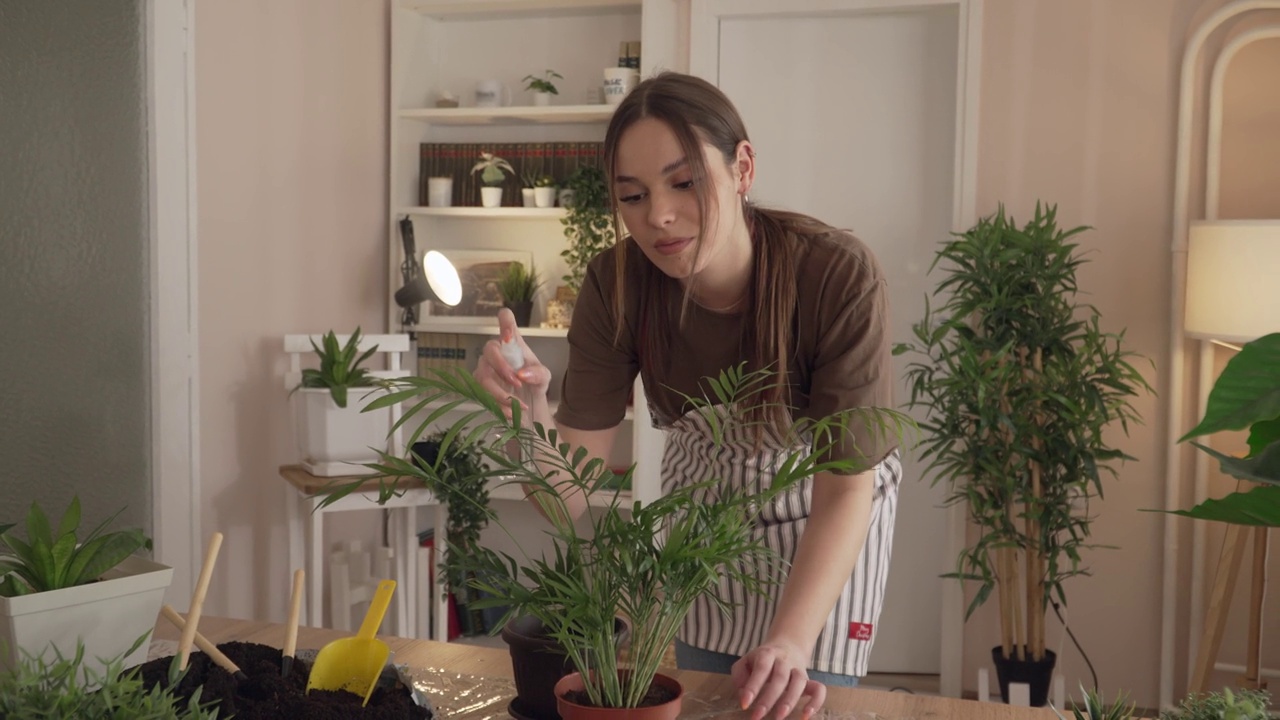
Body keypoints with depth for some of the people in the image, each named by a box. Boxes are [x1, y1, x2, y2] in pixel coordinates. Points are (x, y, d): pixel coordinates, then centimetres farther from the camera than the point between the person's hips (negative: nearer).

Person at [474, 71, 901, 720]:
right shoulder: (617, 284, -25)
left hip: (821, 513, -2)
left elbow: (845, 491, -31)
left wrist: (790, 643, -44)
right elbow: (567, 495, -25)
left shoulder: (837, 276, -34)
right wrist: (528, 408, -46)